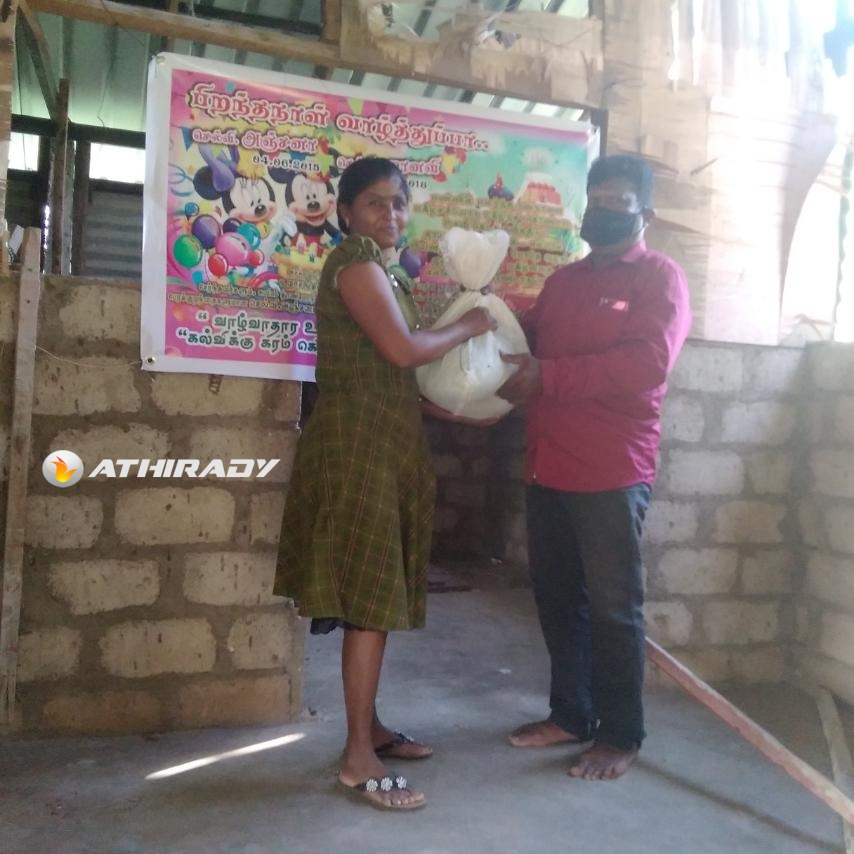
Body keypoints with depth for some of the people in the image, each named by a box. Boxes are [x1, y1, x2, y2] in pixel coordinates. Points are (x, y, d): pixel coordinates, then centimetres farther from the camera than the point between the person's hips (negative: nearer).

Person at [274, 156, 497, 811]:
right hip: (358, 444, -10)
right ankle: (359, 757, 2)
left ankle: (369, 727, 24)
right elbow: (403, 349, -21)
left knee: (379, 595, 13)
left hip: (386, 444, 10)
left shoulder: (382, 270, 20)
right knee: (370, 598, -7)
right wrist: (468, 327, -5)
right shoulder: (355, 263, -9)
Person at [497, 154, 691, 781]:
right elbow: (530, 340, 25)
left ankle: (621, 735, 17)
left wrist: (548, 377, -21)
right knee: (557, 597, 13)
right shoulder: (563, 280, 19)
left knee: (613, 606, 2)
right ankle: (571, 714, 29)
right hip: (548, 465, 7)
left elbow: (647, 362, -18)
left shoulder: (660, 277, -3)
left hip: (613, 470, -6)